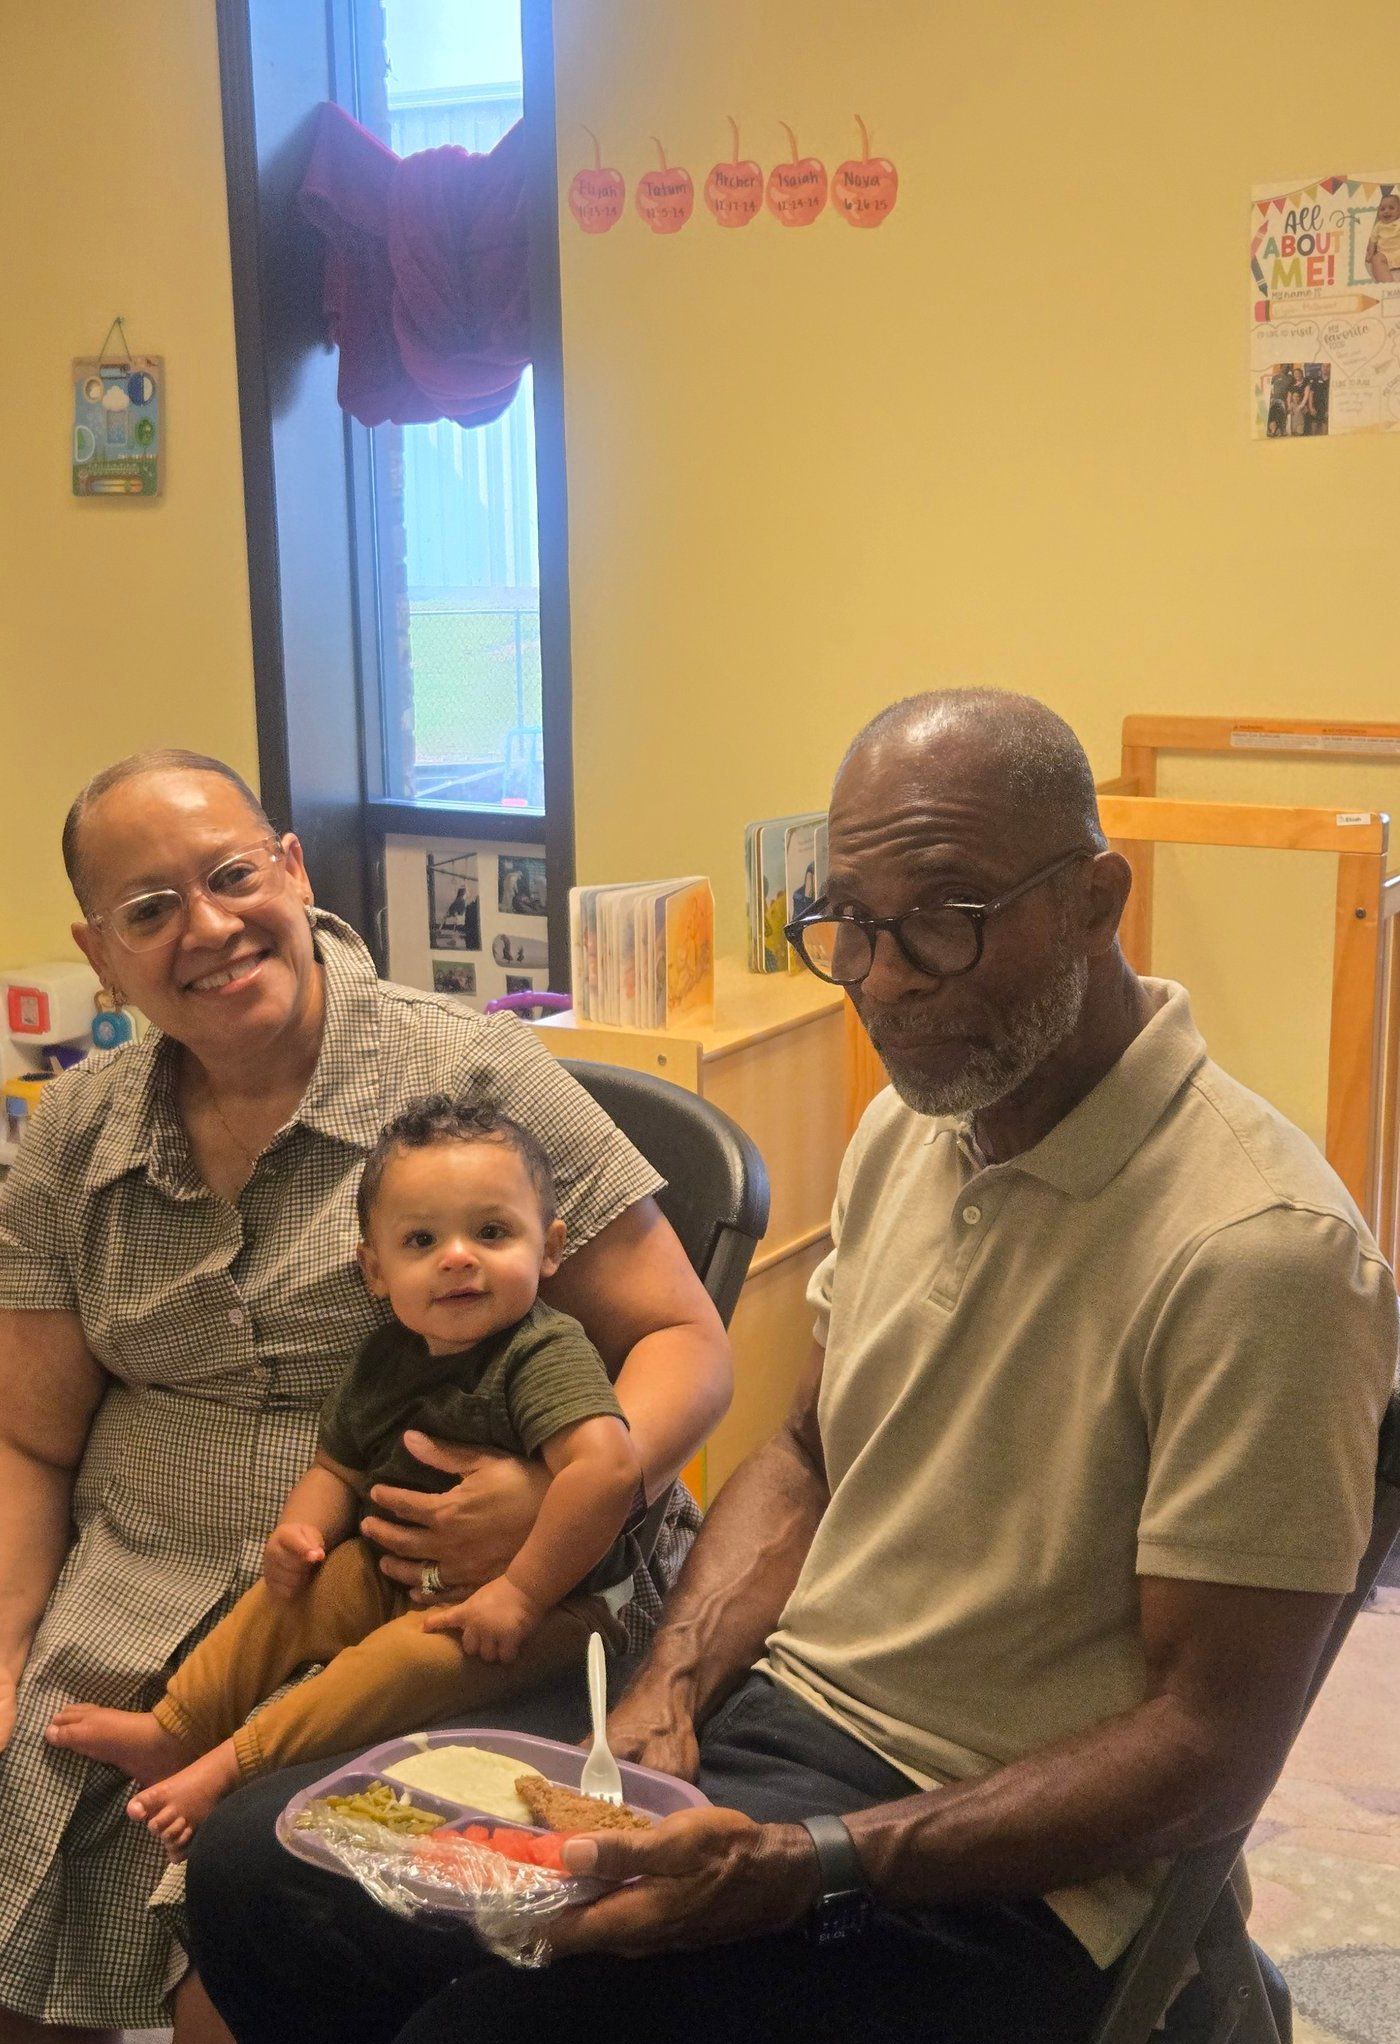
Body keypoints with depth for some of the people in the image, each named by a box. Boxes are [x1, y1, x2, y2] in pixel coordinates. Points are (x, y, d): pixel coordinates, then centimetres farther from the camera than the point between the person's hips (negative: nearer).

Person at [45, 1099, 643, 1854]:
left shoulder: (547, 1356, -23)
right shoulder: (388, 1361, 2)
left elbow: (607, 1466, -37)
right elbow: (339, 1467, 15)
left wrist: (520, 1593, -33)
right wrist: (298, 1532, -7)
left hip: (544, 1602, -8)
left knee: (412, 1658, -29)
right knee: (288, 1595, 1)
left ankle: (231, 1767, -19)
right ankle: (171, 1732, 13)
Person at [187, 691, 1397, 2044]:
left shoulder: (1257, 1253, -23)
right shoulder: (905, 1131, 4)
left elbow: (1212, 1750, -20)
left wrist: (805, 1869, -25)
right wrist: (667, 1701, -3)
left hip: (979, 1867, -7)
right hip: (765, 1706, 7)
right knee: (252, 1871, 1)